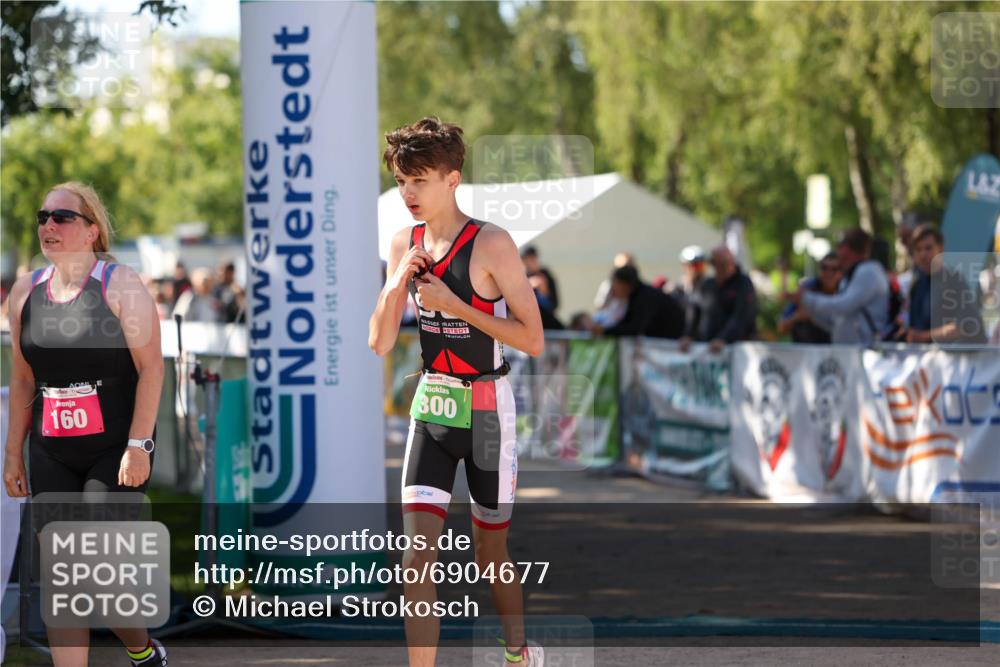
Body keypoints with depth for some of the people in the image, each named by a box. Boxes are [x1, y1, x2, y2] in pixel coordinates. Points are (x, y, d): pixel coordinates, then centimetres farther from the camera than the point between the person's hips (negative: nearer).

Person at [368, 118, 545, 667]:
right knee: (417, 555, -10)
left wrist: (455, 306, -21)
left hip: (486, 410, -4)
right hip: (431, 407, 4)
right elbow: (379, 343, 5)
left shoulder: (491, 245, -15)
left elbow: (533, 339, -16)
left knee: (490, 551, 11)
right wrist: (397, 283, -11)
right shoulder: (404, 244, 3)